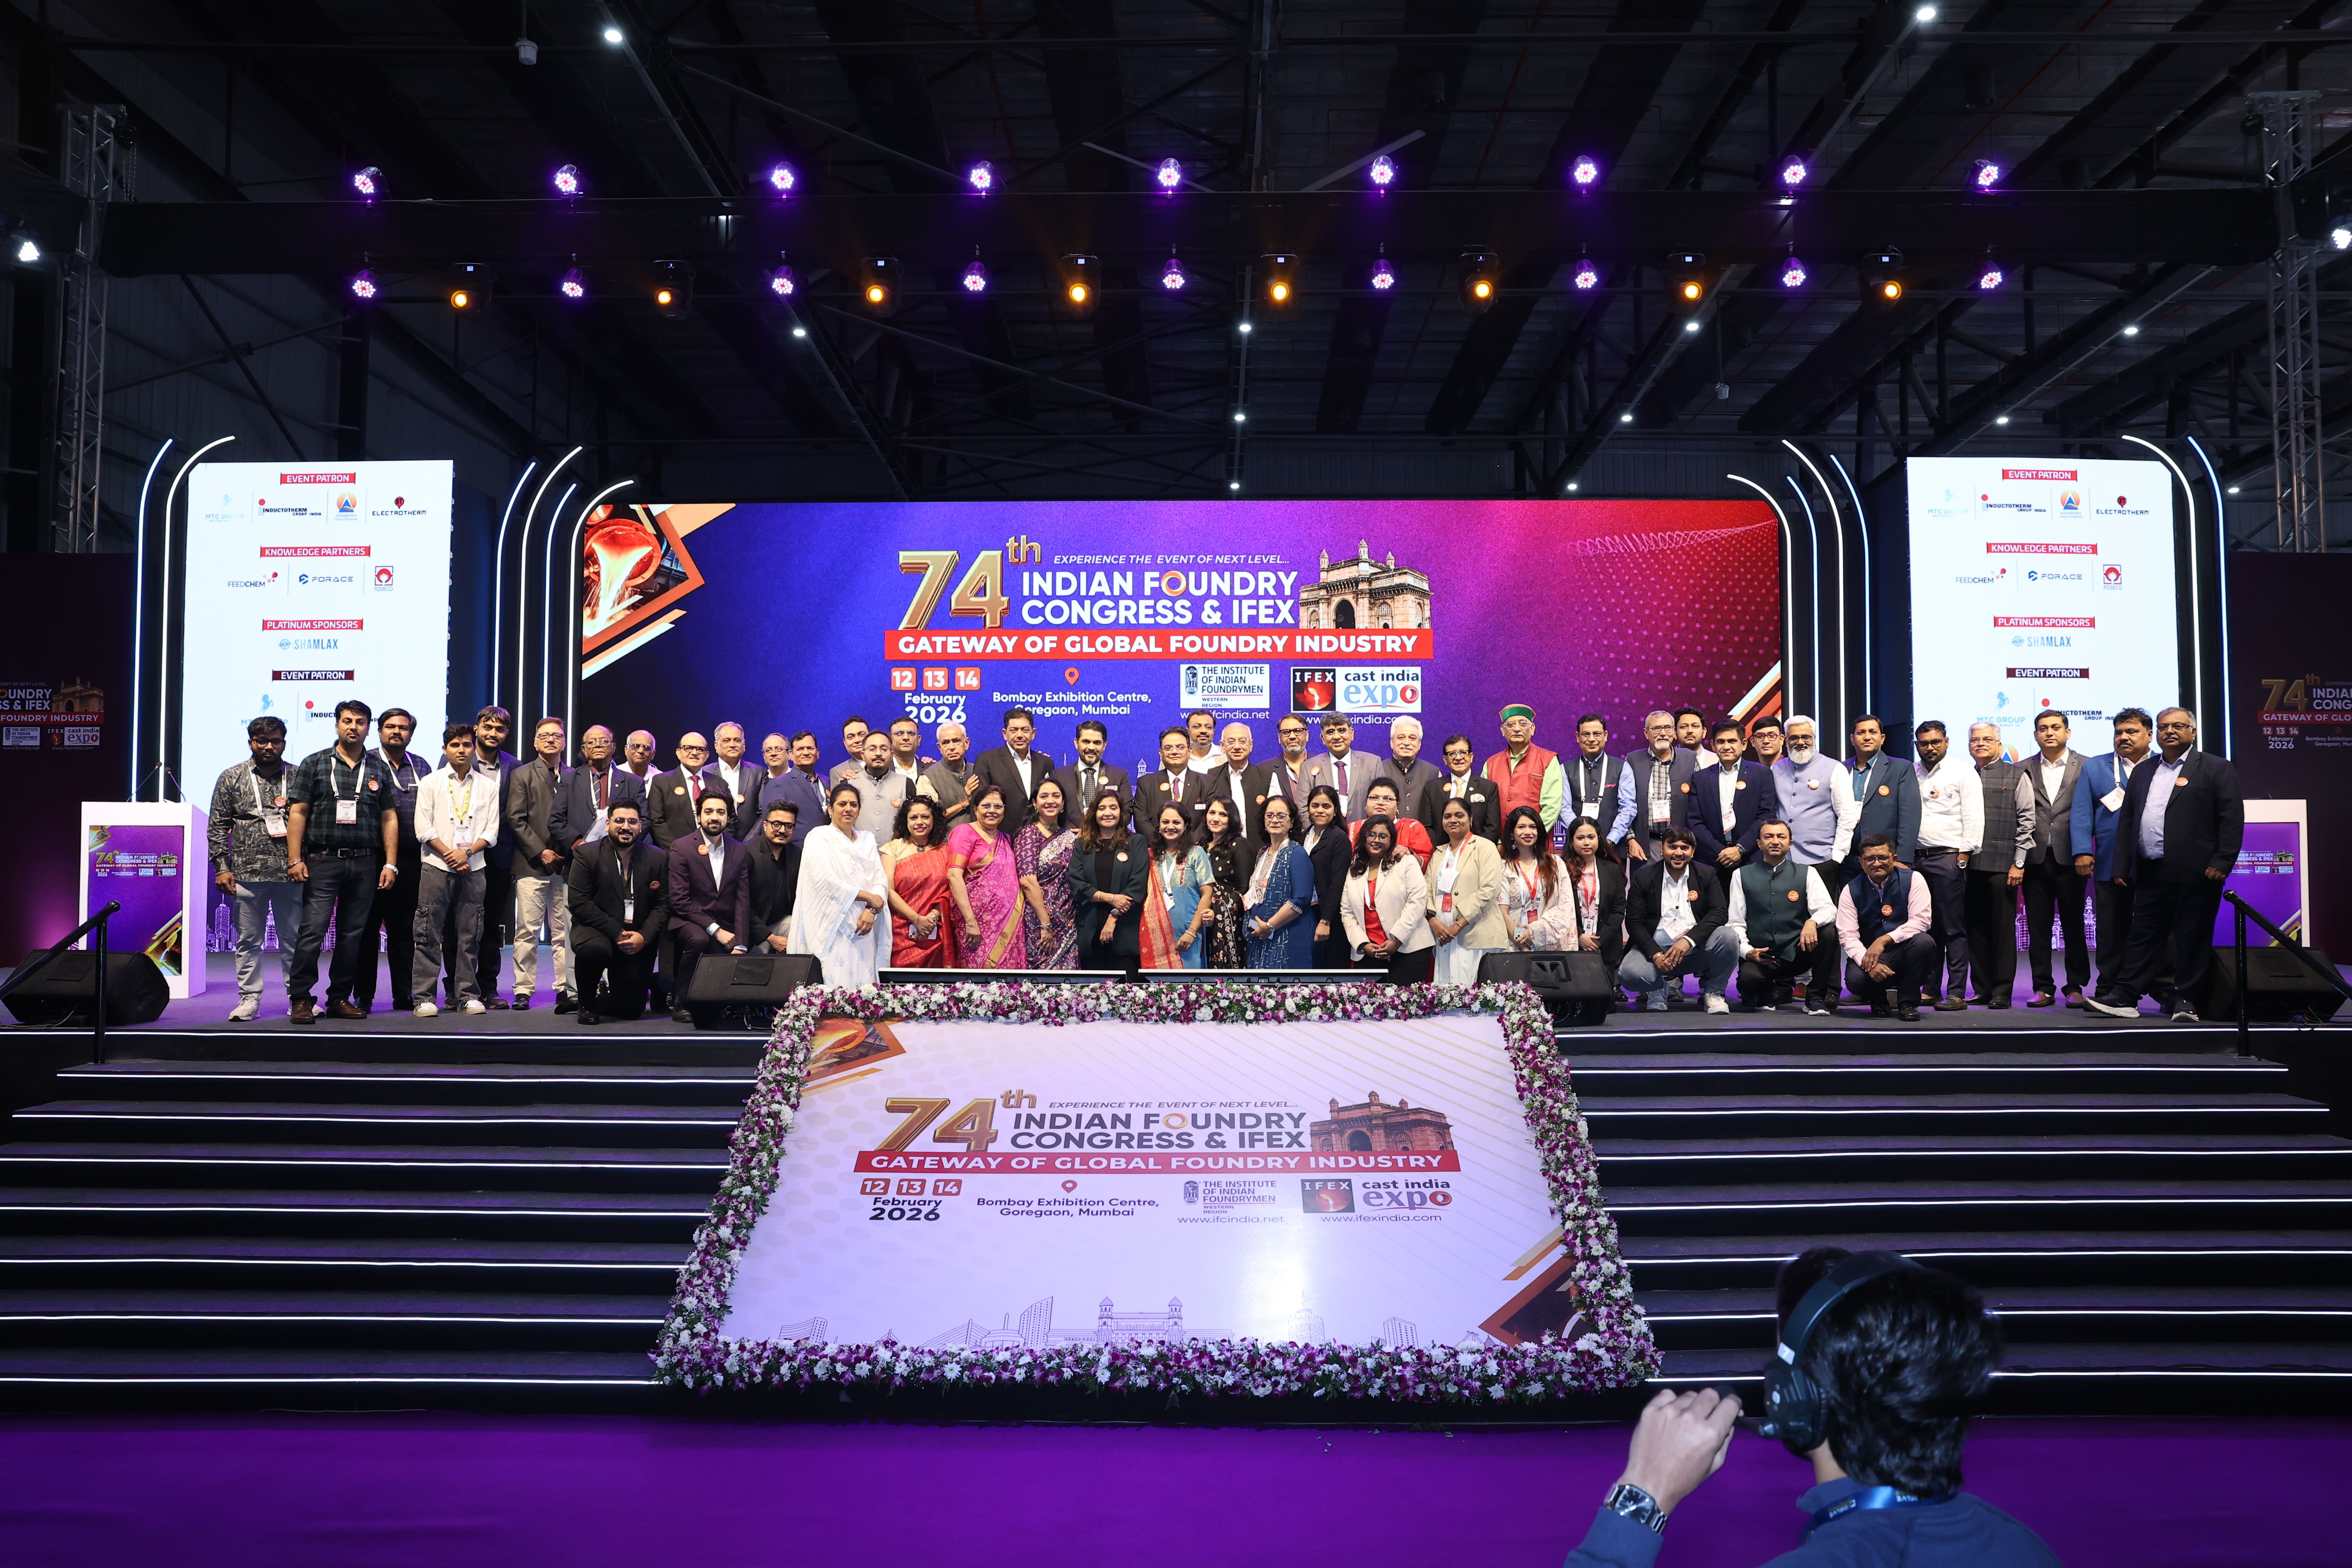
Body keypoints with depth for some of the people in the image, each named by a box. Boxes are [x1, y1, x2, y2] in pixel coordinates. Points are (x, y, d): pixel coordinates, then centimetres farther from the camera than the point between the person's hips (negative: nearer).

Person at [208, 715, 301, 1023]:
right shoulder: (231, 778, 7)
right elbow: (217, 827, 6)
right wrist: (222, 867, -1)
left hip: (291, 873, 0)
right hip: (247, 873, 0)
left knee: (294, 939, 3)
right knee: (248, 940, 5)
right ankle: (249, 1000, 11)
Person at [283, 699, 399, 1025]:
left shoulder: (379, 769, 12)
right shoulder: (315, 764, 5)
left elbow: (388, 819, 12)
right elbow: (298, 812, 1)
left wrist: (390, 864, 4)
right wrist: (295, 860, -7)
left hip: (365, 864, 3)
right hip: (322, 861, -3)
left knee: (352, 934, 7)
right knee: (313, 930, -10)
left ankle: (340, 998, 14)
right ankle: (300, 1000, -5)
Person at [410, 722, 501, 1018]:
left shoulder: (488, 786, 10)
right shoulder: (431, 782, 6)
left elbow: (492, 831, 6)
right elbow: (424, 828, 0)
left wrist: (467, 852, -10)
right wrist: (450, 855, -8)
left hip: (473, 868, 2)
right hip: (436, 867, -1)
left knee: (470, 934, 4)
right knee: (429, 934, -2)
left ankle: (468, 994, 10)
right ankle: (424, 997, 1)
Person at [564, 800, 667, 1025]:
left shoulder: (658, 859, 2)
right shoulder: (586, 854, -6)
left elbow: (663, 904, 1)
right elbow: (579, 902, -12)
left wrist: (643, 936, -16)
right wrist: (616, 932, -19)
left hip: (638, 938, 3)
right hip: (595, 930, -2)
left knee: (632, 1008, -3)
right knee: (595, 948, -39)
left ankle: (604, 995, 37)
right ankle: (587, 1004, -8)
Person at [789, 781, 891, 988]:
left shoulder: (867, 841, 18)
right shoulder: (819, 838, 2)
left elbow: (881, 880, 9)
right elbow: (826, 880, -11)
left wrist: (871, 911, -10)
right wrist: (869, 897, -8)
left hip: (863, 930, 5)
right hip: (832, 930, -5)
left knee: (865, 988, -3)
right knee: (835, 987, -12)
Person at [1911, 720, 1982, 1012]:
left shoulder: (1963, 771, 0)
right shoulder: (1911, 774, 14)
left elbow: (1974, 817, -4)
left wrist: (1964, 855, -10)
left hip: (1948, 857, -5)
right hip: (1916, 857, 5)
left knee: (1953, 929, -5)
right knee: (1926, 928, 7)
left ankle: (1957, 994, -4)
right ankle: (1930, 989, 13)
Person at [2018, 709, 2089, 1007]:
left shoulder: (2086, 767, 4)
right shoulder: (2024, 770, 9)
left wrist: (2085, 852, -9)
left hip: (2069, 858, -2)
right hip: (2035, 859, 2)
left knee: (2073, 925, 4)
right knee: (2037, 927, 4)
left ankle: (2075, 987, 12)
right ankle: (2043, 988, 10)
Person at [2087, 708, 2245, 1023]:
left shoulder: (2216, 769, 1)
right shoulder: (2143, 771, 16)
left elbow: (2232, 819, -5)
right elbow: (2126, 820, 16)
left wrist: (2221, 863, -13)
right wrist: (2122, 867, 10)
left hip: (2195, 874, -5)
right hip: (2150, 873, 5)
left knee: (2192, 939, 1)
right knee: (2143, 936, 7)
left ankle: (2186, 1001, 9)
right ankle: (2124, 997, 8)